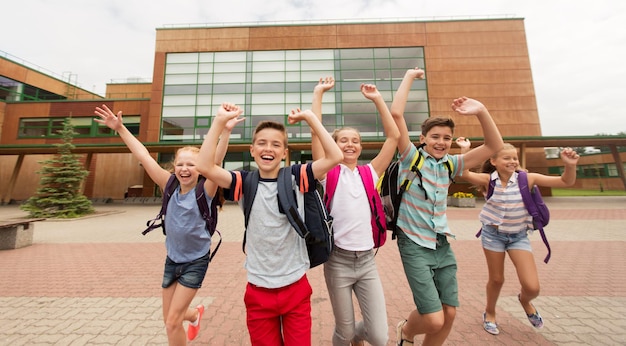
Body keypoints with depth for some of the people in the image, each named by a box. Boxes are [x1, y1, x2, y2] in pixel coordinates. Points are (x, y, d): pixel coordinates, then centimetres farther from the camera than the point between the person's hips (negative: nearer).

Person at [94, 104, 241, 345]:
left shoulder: (204, 191, -19)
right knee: (169, 319, 21)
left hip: (195, 262, -5)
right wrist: (120, 128, -10)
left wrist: (225, 132, -46)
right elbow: (143, 157, -7)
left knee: (173, 322, 1)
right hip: (172, 259, 5)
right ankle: (196, 314, 53)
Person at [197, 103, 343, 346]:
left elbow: (334, 157, -16)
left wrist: (310, 118, -17)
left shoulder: (294, 177, -8)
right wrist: (220, 121, -20)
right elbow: (206, 166, -18)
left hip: (296, 288, -1)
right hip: (258, 291, 2)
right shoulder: (245, 183, -6)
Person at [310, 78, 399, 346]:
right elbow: (316, 132, -12)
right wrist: (318, 93, -6)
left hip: (367, 261, 3)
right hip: (339, 262, -2)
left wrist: (377, 99, 4)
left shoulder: (370, 173, 4)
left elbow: (394, 136, 2)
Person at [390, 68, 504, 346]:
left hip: (443, 244, 6)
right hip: (415, 244, -5)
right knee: (434, 320, -6)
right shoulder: (411, 158, -9)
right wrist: (410, 76, -8)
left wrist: (481, 111, -9)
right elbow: (396, 114, -19)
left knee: (449, 314, 12)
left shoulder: (450, 164, 7)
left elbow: (494, 146, 4)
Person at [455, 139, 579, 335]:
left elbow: (566, 182, -9)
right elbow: (464, 174, -31)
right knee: (496, 279, 13)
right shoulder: (489, 179, -14)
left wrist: (570, 165, -27)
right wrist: (465, 149, -37)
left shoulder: (527, 178, -10)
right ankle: (489, 313, 39)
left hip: (519, 236, 2)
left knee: (532, 287, -5)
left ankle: (525, 301, 35)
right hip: (493, 234, -1)